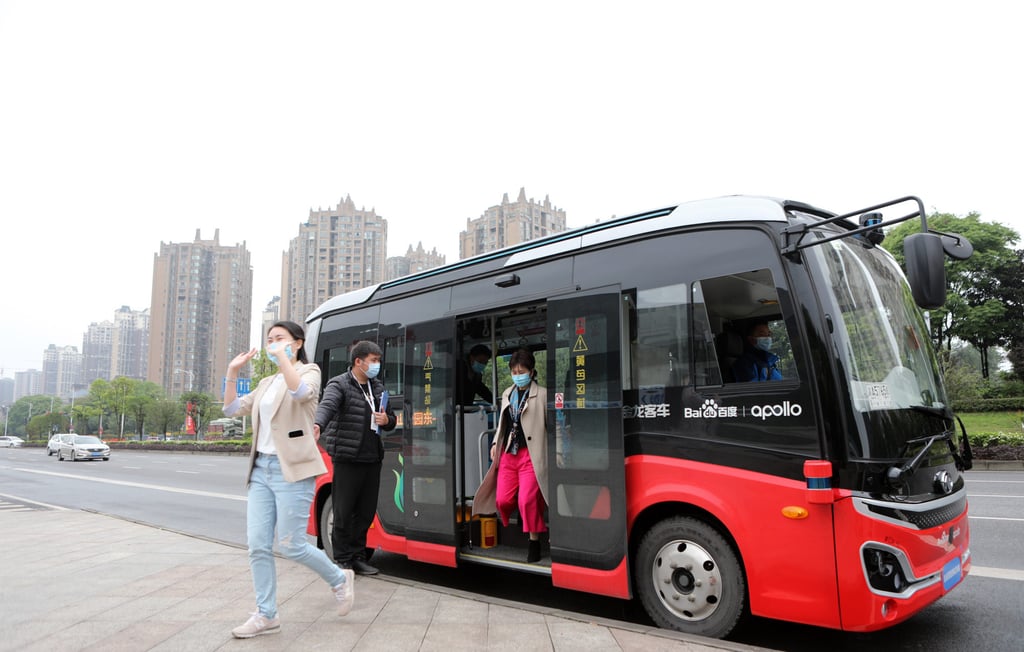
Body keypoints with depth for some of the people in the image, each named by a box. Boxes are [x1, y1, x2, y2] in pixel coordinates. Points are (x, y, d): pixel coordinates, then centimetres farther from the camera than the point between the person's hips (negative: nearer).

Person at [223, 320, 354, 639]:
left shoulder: (308, 371, -2)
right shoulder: (267, 383, 18)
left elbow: (301, 392, -26)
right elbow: (232, 408, 17)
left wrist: (283, 356, -22)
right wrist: (232, 373, 8)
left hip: (291, 469, -7)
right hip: (261, 469, 7)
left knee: (291, 545, -4)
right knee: (258, 546, 3)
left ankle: (340, 579, 19)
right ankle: (266, 615, 14)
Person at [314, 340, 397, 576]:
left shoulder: (378, 387, 16)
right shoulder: (339, 384, -6)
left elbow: (391, 419, 24)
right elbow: (327, 406, -26)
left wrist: (387, 420, -1)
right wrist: (318, 425, -47)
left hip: (372, 459, 7)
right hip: (347, 460, -6)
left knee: (366, 512, 11)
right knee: (344, 512, 1)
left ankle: (357, 557, 25)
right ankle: (342, 559, 15)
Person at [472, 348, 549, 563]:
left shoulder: (541, 394, -3)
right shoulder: (508, 394, 16)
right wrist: (495, 444, 15)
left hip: (531, 454, -6)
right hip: (508, 454, 6)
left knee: (527, 500, -13)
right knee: (502, 500, 2)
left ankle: (534, 541, 6)